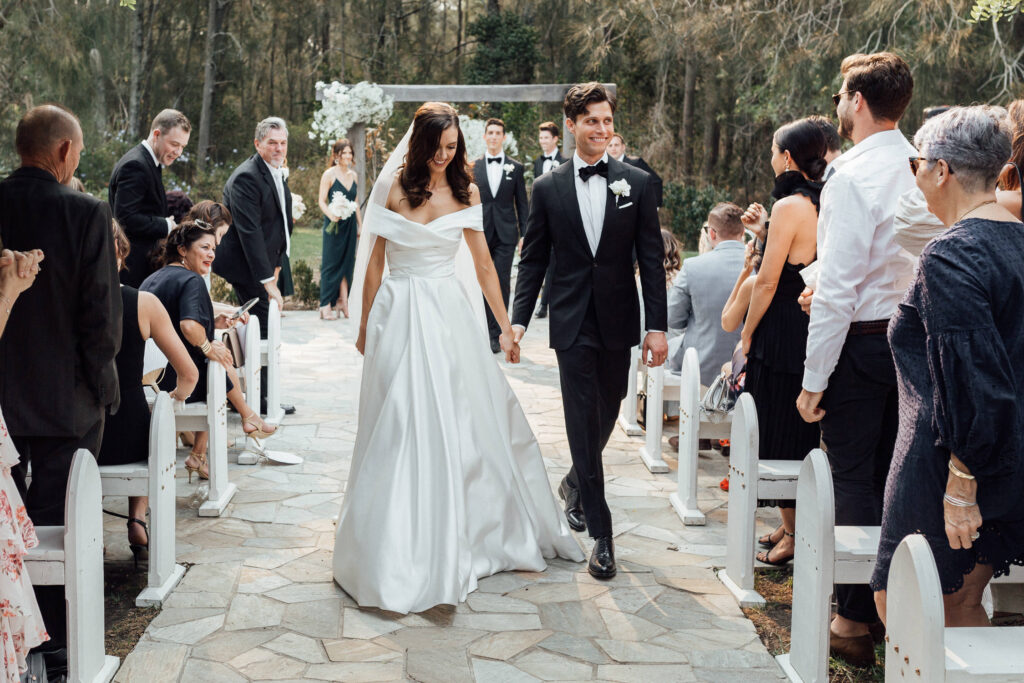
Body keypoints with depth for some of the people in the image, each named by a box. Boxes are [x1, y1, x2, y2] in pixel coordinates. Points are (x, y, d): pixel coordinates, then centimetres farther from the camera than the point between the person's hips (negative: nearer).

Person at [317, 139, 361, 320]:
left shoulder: (353, 175, 11)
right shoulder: (329, 174, -6)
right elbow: (322, 201, -9)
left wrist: (360, 224, 15)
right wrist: (332, 215, -27)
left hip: (350, 224, 6)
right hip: (334, 224, -6)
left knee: (347, 263, 6)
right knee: (331, 264, -3)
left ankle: (344, 302, 12)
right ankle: (326, 306, 0)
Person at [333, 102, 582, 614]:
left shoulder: (465, 194, 6)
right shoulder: (394, 188, 0)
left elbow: (483, 265, 7)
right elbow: (374, 261, 4)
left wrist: (506, 328, 5)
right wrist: (365, 327, 5)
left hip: (449, 317, 2)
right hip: (400, 317, -2)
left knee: (463, 425, 5)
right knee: (399, 430, -1)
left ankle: (457, 541, 23)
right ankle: (399, 549, 11)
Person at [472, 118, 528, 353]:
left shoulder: (515, 168, 5)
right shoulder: (473, 167, 7)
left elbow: (521, 203, 6)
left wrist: (525, 234, 1)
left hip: (505, 235, -1)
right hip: (480, 234, 1)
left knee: (501, 284, -2)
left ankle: (496, 334, 3)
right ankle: (486, 328, 17)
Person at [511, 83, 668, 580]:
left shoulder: (637, 183, 2)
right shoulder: (548, 188, 2)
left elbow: (651, 259, 0)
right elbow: (533, 260, 5)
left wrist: (657, 326, -5)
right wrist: (518, 320, -2)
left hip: (618, 323, 2)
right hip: (572, 324, -1)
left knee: (606, 417, 15)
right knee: (583, 423, -3)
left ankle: (575, 484, 45)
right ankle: (601, 535, 3)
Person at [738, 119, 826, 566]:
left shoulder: (790, 206, -17)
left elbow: (768, 282, -16)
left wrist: (747, 334, -7)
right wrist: (767, 229, 16)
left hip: (783, 332, -9)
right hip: (817, 329, 9)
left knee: (779, 432, 2)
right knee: (805, 432, 16)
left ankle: (792, 536, 10)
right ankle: (794, 525, 27)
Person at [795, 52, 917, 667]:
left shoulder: (854, 177, -18)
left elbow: (838, 287, -20)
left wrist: (814, 379, -15)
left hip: (862, 340, -7)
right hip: (912, 336, 7)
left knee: (853, 479, 1)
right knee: (890, 477, 17)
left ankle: (856, 621, 10)